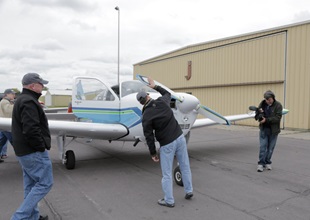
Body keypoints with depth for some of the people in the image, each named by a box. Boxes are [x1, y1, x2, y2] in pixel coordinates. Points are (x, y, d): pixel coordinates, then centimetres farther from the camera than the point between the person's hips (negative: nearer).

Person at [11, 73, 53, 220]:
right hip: (34, 152, -11)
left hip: (23, 152, 11)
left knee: (31, 185, 16)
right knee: (45, 183, -2)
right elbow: (31, 129, -27)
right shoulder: (29, 102, -19)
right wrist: (41, 146, -17)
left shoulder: (21, 100, 16)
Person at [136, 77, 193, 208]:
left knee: (167, 173, 8)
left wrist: (153, 153, 1)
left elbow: (149, 136, -9)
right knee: (185, 166, 18)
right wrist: (155, 86, 33)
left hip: (167, 144, -5)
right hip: (179, 137, 5)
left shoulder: (146, 116, -10)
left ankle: (169, 201, 18)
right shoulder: (162, 102, 0)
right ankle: (189, 191, 32)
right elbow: (167, 93, 25)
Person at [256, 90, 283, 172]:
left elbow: (277, 118, -17)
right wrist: (259, 113, -17)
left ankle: (267, 163, 21)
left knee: (270, 147, 7)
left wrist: (266, 120, -25)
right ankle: (261, 163, 1)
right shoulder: (262, 104, 1)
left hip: (273, 130, -1)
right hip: (263, 129, 1)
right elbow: (257, 116, 5)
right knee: (263, 146, -3)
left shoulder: (278, 105, -8)